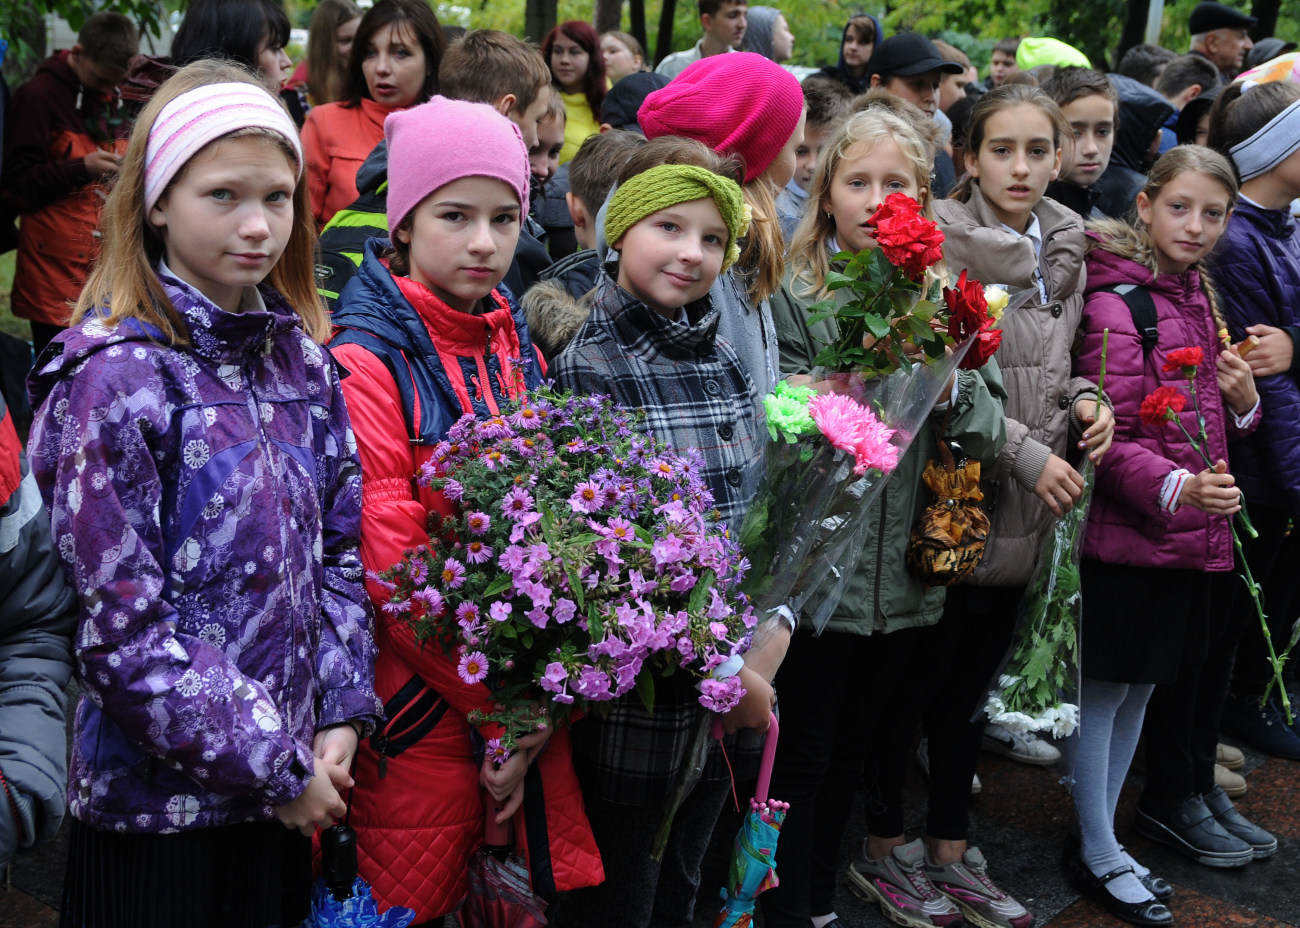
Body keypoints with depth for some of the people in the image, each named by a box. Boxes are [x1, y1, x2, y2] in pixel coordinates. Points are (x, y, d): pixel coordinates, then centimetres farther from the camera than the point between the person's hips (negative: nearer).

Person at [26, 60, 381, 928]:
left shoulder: (302, 354, 3)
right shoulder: (116, 376, -16)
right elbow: (125, 626, -19)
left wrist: (342, 716, -3)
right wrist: (274, 763, -15)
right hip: (157, 799, -5)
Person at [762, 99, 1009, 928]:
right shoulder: (793, 295, -8)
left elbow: (992, 432, 2)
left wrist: (945, 383, -16)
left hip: (906, 576, 5)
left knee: (855, 750, 19)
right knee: (801, 758, 6)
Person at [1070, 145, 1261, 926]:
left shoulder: (1200, 302, 12)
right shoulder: (1117, 304, -13)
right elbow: (1108, 435, -18)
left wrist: (1243, 401, 1)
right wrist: (1174, 487, -31)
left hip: (1195, 534, 8)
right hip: (1128, 532, -8)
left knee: (1143, 686, 17)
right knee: (1105, 688, 4)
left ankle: (1144, 816, 30)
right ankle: (1097, 853, 16)